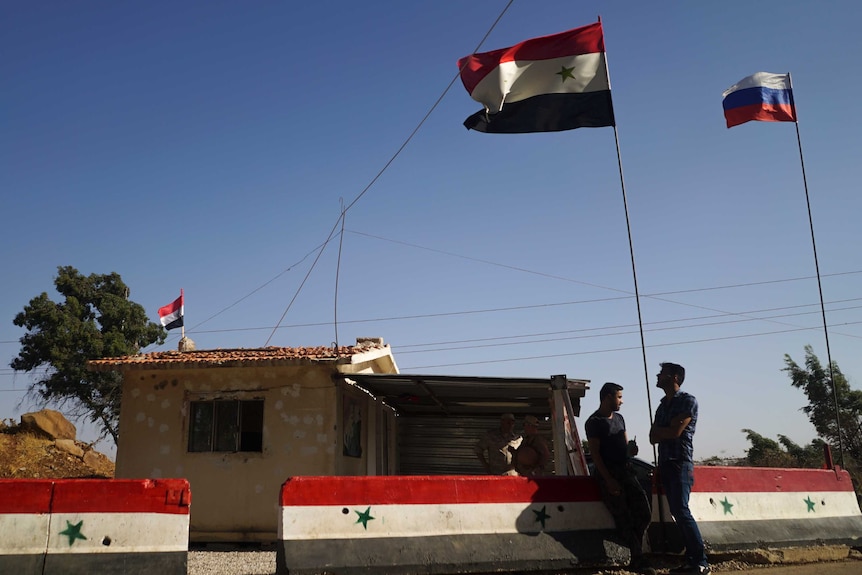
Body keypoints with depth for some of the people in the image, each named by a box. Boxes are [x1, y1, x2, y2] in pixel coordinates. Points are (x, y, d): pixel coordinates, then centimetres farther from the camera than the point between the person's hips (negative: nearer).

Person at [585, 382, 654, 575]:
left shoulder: (619, 418, 15)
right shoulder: (593, 422, -8)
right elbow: (595, 453, -12)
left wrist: (631, 449, -4)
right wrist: (609, 480, -18)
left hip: (625, 470, 7)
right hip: (608, 473, -7)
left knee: (644, 514, 1)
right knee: (624, 519, -7)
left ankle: (636, 559, 12)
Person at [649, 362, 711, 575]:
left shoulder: (688, 401, -4)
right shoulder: (662, 406, 18)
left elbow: (675, 431, -13)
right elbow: (654, 438, 12)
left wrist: (658, 430, 4)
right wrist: (666, 432, -6)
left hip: (681, 463, -7)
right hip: (665, 464, 7)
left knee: (682, 511, -15)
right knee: (677, 513, 4)